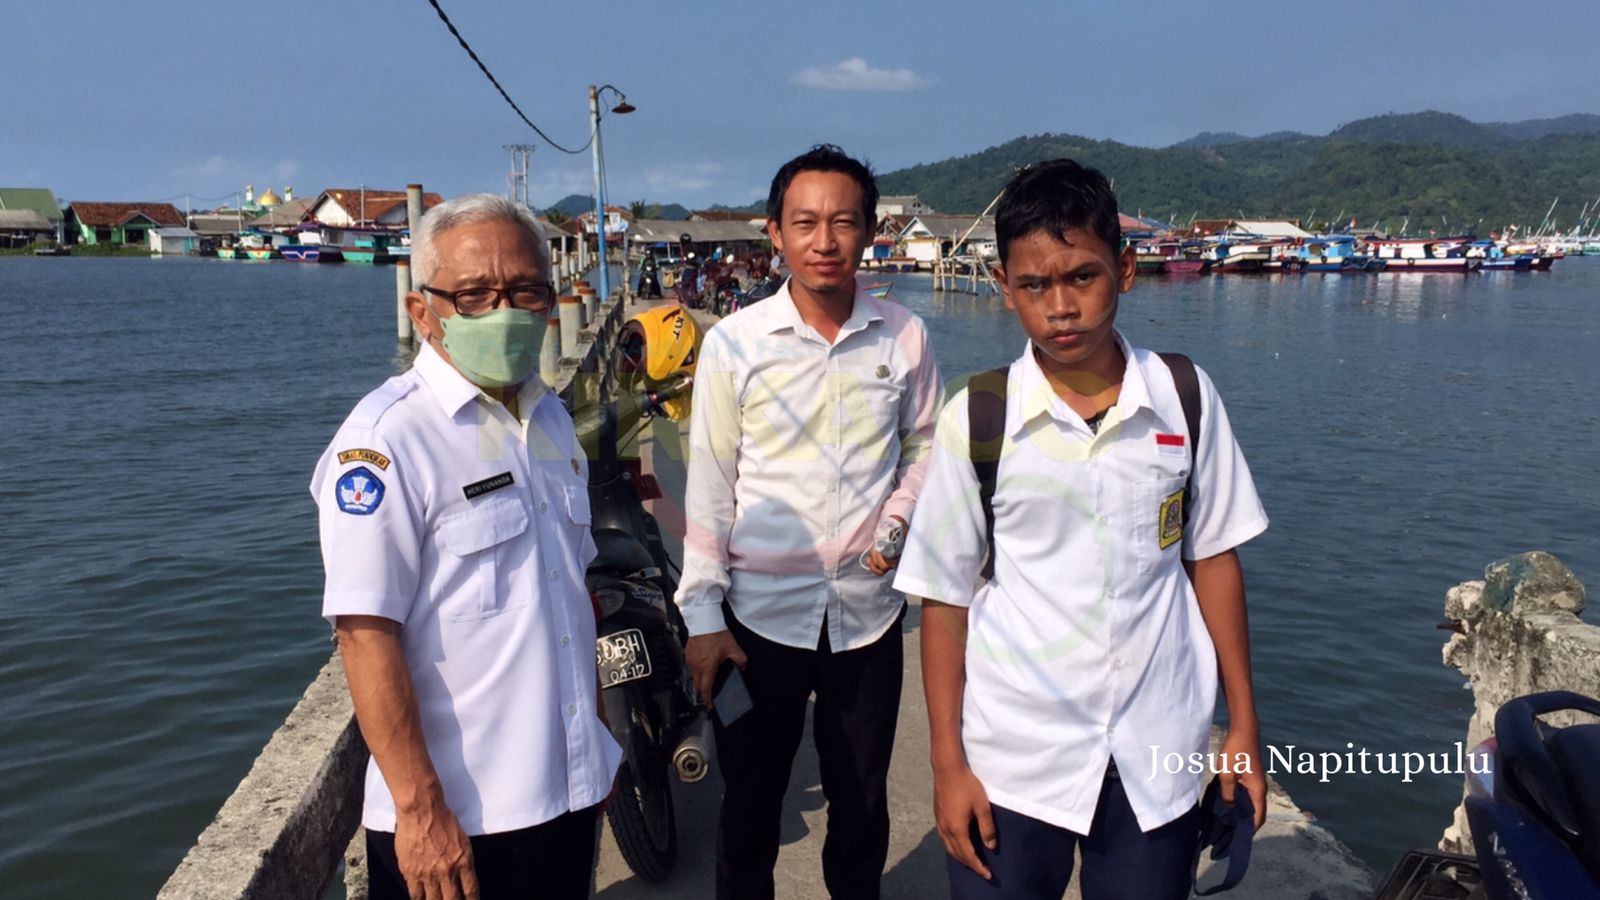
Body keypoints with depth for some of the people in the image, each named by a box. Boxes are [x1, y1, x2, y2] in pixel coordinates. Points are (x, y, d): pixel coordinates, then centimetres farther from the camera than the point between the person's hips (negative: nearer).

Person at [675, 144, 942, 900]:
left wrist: (897, 524, -7)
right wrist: (702, 616, -5)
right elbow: (709, 487, -4)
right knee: (750, 803, 13)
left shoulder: (904, 337, -3)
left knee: (861, 801, 18)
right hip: (761, 611, -1)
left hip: (868, 608, 2)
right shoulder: (733, 343, -7)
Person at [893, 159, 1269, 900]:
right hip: (1011, 759, -1)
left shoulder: (1187, 398, -4)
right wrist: (947, 763, -4)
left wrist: (1244, 725, 6)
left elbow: (1211, 558, 4)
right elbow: (945, 597, -5)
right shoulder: (975, 420, -9)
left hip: (1157, 756, 2)